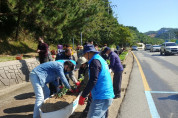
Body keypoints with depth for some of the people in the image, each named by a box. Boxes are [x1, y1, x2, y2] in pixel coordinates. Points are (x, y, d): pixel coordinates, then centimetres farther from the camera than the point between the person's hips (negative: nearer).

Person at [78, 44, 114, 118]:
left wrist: (83, 96, -17)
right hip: (108, 95, 10)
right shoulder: (101, 59, 17)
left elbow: (93, 80, -21)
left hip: (101, 97, -10)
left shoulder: (95, 61, -13)